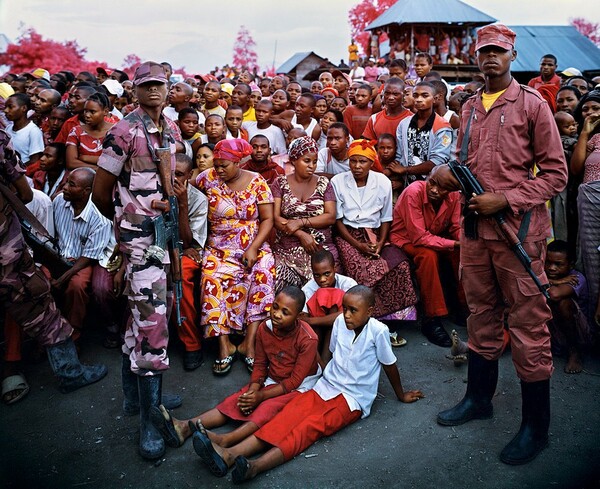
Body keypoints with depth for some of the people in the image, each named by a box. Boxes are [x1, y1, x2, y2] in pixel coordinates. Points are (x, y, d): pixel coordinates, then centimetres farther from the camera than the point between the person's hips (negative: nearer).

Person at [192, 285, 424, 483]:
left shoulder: (378, 330, -15)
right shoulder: (340, 322, 0)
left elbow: (390, 365, -2)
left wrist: (401, 395, 12)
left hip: (353, 400, -4)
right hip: (326, 387, 5)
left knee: (311, 425, -29)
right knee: (289, 413, -20)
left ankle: (257, 466, -49)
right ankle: (229, 455, -37)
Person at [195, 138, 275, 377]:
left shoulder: (257, 182, 1)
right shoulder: (209, 178, 4)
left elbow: (267, 219, -1)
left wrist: (253, 249, -13)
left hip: (254, 246, 0)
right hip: (219, 248, 1)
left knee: (262, 275, -29)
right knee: (214, 279, -29)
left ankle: (249, 343, -22)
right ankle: (224, 345, -21)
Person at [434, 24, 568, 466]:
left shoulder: (532, 104, -3)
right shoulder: (469, 108, 14)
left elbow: (556, 173, -6)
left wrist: (504, 200, -16)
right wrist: (449, 175, -2)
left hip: (518, 231, -5)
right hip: (475, 229, 6)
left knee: (527, 326, 0)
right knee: (482, 317, 16)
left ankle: (536, 426, 14)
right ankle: (479, 398, 33)